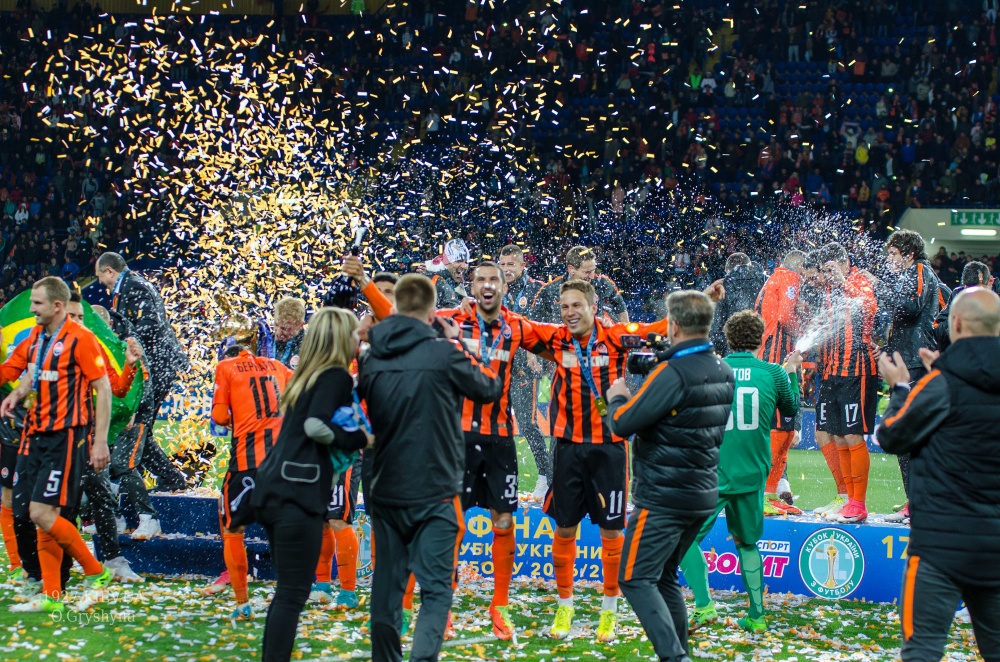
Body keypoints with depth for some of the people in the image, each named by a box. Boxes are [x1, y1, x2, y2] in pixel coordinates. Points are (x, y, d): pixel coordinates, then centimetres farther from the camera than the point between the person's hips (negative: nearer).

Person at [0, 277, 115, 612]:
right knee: (36, 514, 4)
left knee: (42, 513, -15)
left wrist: (100, 441, -14)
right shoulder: (35, 338, 13)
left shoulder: (80, 339, -10)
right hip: (36, 434, 8)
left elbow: (103, 389, -10)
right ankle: (51, 596, 12)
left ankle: (96, 573, 2)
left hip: (66, 436, -8)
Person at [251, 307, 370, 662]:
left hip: (276, 487, 9)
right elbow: (316, 425, -20)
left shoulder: (307, 377, 20)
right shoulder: (337, 377, -6)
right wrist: (360, 440, -8)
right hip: (298, 493, -9)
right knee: (294, 593, -6)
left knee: (287, 590, 15)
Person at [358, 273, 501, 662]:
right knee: (436, 588, -4)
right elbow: (489, 388, 4)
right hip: (434, 492, -4)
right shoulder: (445, 353, -12)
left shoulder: (371, 357, 1)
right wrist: (460, 346, 12)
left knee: (387, 585, 13)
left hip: (385, 491, 4)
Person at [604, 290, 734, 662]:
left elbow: (622, 424, -18)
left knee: (636, 579, -4)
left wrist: (617, 397, 4)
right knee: (665, 578, 19)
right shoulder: (723, 372, 6)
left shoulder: (674, 373, -19)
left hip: (663, 498, -8)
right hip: (703, 495, 8)